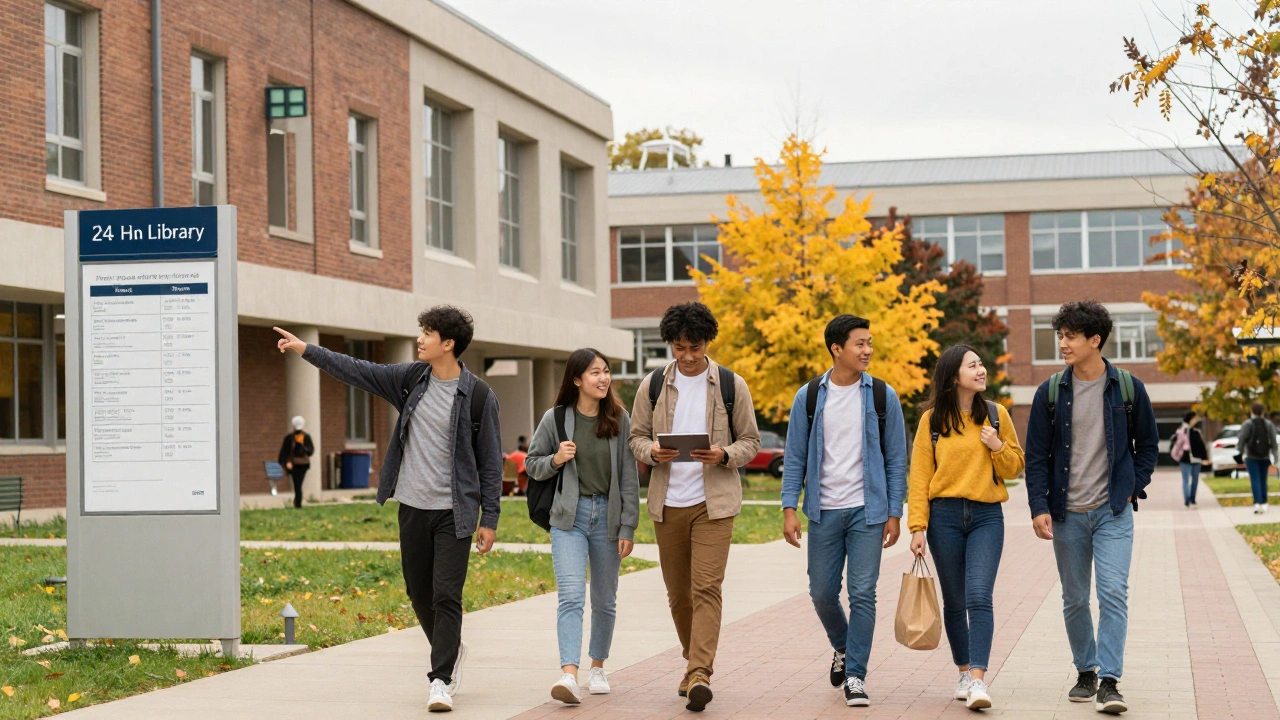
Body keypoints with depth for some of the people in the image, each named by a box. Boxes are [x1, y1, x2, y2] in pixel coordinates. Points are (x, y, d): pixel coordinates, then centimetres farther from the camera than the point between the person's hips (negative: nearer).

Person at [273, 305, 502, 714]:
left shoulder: (478, 396, -8)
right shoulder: (412, 378, 5)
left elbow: (490, 462, -5)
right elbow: (359, 372, 9)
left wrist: (490, 519, -6)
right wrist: (306, 350, 5)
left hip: (454, 512, -5)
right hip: (413, 507, 5)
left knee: (446, 596, -10)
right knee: (419, 594, 12)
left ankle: (441, 681, -6)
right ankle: (452, 652, 34)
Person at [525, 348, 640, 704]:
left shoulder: (619, 420, 2)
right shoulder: (555, 419, -1)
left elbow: (628, 477, 2)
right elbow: (532, 464, 9)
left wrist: (627, 528, -3)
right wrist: (556, 460, -13)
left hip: (607, 515, 2)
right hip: (569, 517, -2)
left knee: (604, 601, 12)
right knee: (571, 596, -16)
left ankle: (598, 667, 30)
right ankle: (569, 675, -26)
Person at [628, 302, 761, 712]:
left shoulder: (731, 385, 2)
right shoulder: (653, 386, 6)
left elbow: (751, 441, 5)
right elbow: (636, 436, 11)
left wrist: (725, 455, -16)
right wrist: (652, 451, -13)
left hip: (713, 502, -3)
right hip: (667, 503, 3)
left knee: (706, 588, -14)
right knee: (678, 592, 9)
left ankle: (699, 675, -19)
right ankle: (694, 664, 27)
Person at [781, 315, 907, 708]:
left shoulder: (883, 396, 1)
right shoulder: (809, 396, 2)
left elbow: (896, 459, 3)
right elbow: (795, 457, 4)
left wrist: (894, 513, -2)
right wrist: (789, 508, -4)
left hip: (867, 512, -1)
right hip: (824, 512, 1)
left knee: (862, 594, -6)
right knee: (822, 593, 8)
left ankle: (855, 676, 2)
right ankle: (842, 649, 36)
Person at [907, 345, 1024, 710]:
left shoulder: (995, 415, 6)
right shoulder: (932, 420, 2)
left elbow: (1015, 468, 12)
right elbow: (920, 475, 1)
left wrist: (998, 447, -9)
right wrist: (918, 526, -7)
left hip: (987, 516, 0)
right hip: (945, 516, 0)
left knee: (979, 597, -15)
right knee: (954, 601, 8)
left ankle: (978, 680, -19)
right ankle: (963, 673, 23)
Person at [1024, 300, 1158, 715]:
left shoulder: (1128, 388, 0)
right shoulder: (1050, 393, 2)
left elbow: (1148, 444, 11)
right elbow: (1036, 455, 3)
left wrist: (1133, 488, 0)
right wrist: (1039, 506, -6)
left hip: (1113, 512, -2)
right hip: (1067, 513, 2)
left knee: (1113, 594, -13)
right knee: (1074, 600, 9)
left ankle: (1109, 682, -13)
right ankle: (1085, 672, 25)